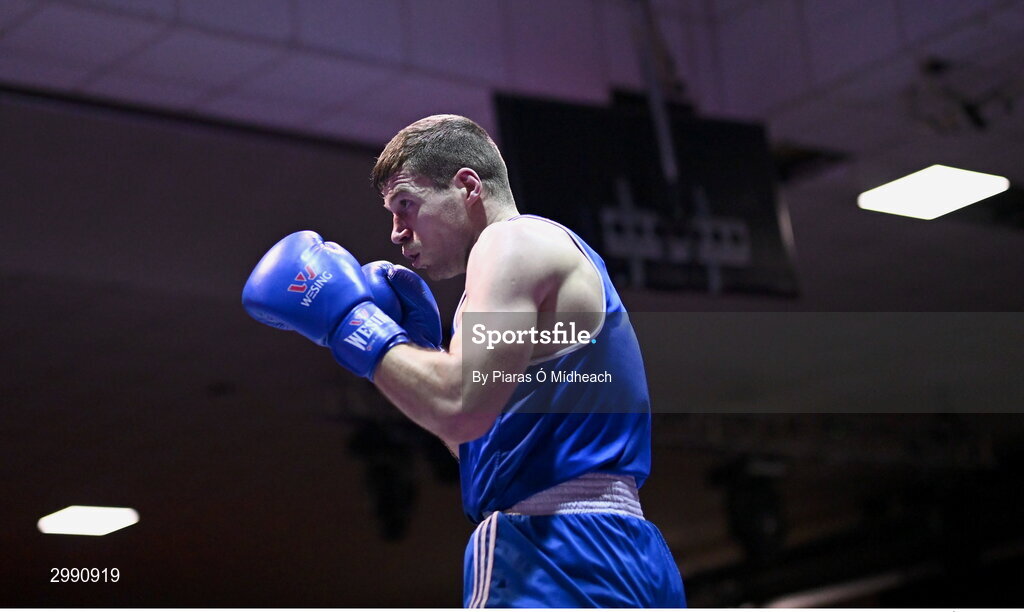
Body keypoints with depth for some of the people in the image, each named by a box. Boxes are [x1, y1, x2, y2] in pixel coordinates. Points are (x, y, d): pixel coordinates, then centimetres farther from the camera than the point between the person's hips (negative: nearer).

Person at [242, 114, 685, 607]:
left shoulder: (514, 240, -3)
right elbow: (476, 447, 25)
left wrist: (348, 320, -5)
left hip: (555, 549, -10)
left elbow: (461, 409, -18)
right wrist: (416, 340, 20)